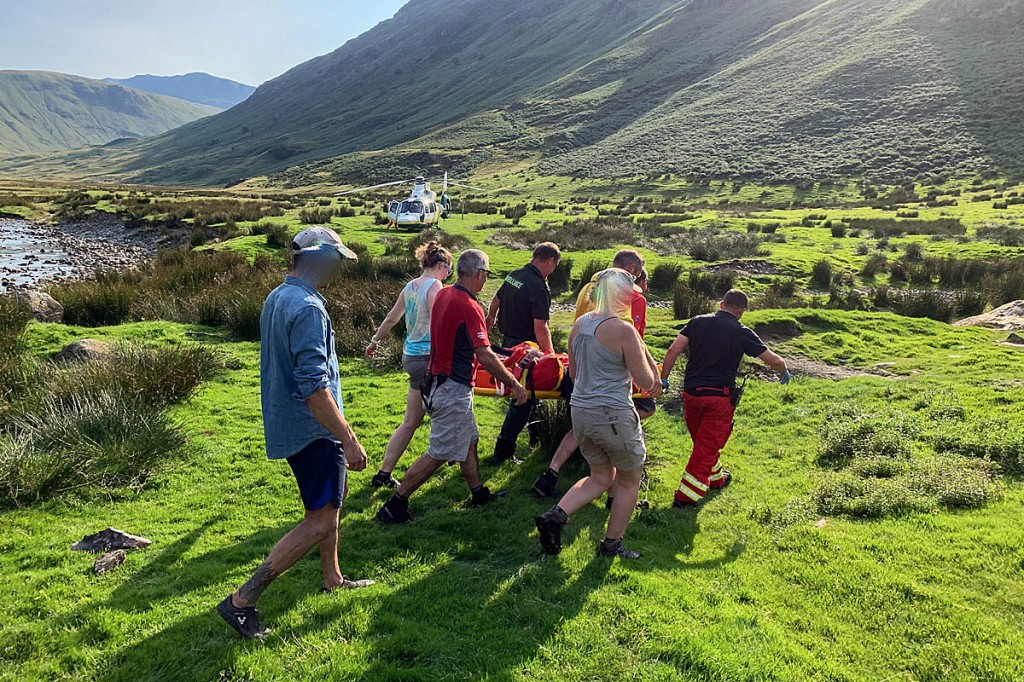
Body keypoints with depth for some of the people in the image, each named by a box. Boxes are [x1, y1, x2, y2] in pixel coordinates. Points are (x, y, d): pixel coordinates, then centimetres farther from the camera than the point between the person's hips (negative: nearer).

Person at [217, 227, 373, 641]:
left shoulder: (276, 299, 9)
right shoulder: (307, 308, -22)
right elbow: (314, 386, -28)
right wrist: (348, 439, -24)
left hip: (287, 422, 10)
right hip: (312, 430, -10)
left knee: (332, 496, 23)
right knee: (320, 521, -4)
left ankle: (332, 579, 37)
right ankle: (242, 601, 0)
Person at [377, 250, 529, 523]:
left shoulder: (444, 294, 5)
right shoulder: (469, 307, -22)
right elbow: (485, 357, -24)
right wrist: (513, 384, -14)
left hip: (438, 381, 10)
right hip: (453, 390, -10)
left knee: (469, 440, 21)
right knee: (439, 454, -1)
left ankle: (478, 494, 34)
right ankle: (394, 505, 5)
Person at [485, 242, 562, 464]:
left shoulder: (513, 275, 5)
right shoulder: (539, 288, -21)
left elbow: (496, 300, 21)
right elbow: (540, 328, -24)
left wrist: (491, 318, 40)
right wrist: (550, 354, -15)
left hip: (507, 340, 9)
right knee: (524, 399, -2)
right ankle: (503, 450, -1)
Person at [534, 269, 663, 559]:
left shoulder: (579, 324, 5)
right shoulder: (624, 330, -16)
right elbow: (647, 382, -11)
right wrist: (644, 352, 2)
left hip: (581, 412, 7)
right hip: (614, 415, -7)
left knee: (600, 477, 22)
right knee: (630, 482, 16)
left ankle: (555, 515, 5)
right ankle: (611, 545, 24)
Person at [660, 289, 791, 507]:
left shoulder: (698, 322, 3)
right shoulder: (742, 333, -4)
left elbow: (673, 351, -4)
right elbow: (774, 361, 3)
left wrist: (663, 379, 4)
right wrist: (785, 372, 24)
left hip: (691, 392, 4)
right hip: (720, 396, -4)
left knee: (702, 441, 22)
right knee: (708, 446, 3)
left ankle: (715, 478, 42)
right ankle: (686, 496, 1)